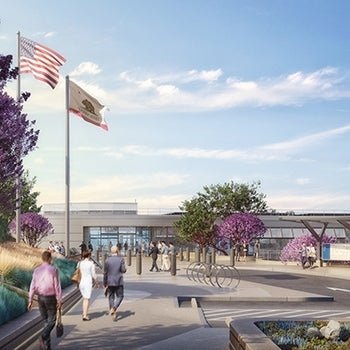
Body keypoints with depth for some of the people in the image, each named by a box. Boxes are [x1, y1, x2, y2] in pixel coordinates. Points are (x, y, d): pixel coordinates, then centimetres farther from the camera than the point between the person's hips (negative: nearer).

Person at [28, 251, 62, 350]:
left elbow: (32, 286, -1)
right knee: (52, 321, 6)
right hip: (50, 298, -5)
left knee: (46, 321, 16)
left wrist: (30, 301, 4)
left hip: (40, 298, 5)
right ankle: (43, 336, -20)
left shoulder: (37, 270, 0)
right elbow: (57, 286, -14)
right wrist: (59, 301, -8)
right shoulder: (53, 270, -13)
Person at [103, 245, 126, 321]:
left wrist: (105, 284, 4)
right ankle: (114, 308, -13)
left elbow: (105, 273, -2)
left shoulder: (107, 260, -2)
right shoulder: (121, 259, -6)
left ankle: (113, 314, 14)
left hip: (110, 282, 1)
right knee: (120, 297, 11)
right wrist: (125, 269, 11)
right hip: (119, 282, -1)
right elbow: (123, 270, -13)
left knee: (111, 297, 13)